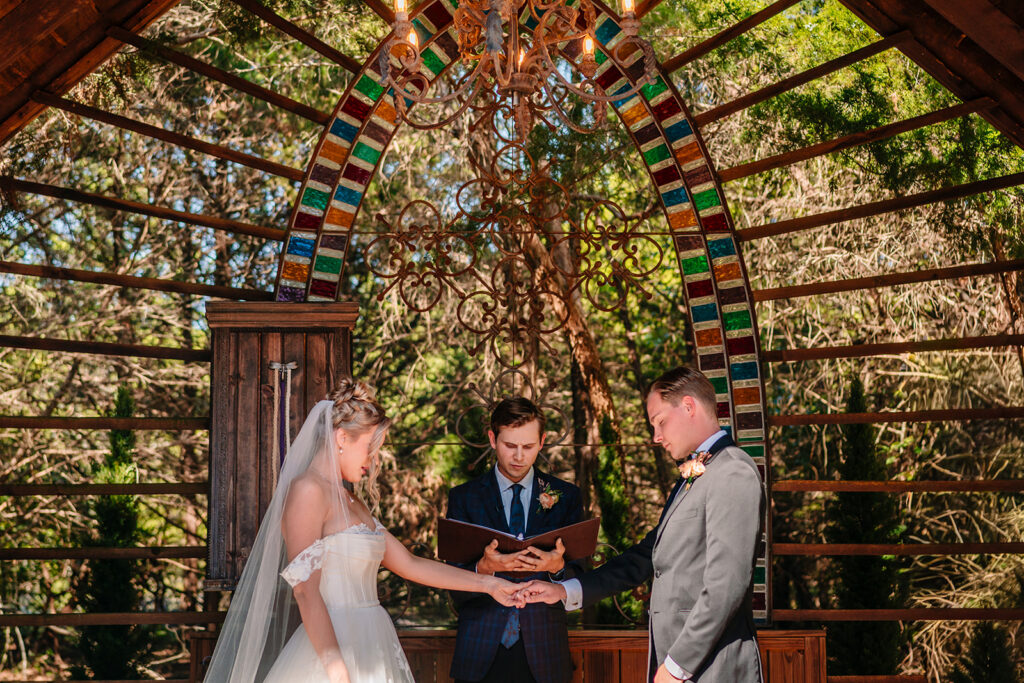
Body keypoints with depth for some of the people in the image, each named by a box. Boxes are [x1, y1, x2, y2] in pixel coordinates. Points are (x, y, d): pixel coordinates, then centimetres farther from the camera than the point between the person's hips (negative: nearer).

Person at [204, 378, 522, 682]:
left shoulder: (352, 504, 16)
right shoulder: (308, 491, -10)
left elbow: (409, 564, 18)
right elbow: (305, 590, -17)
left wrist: (487, 584, 17)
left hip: (369, 650, 8)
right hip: (332, 651, -8)